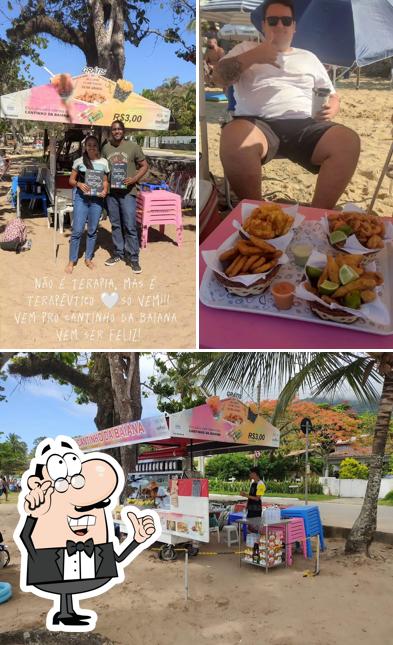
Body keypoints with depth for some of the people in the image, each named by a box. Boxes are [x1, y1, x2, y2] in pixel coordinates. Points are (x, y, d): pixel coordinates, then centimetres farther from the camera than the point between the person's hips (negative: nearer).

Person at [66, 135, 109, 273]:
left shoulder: (103, 162, 3)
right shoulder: (79, 161, 0)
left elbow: (105, 181, 11)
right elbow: (71, 180, 5)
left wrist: (105, 190, -9)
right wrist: (79, 184, -16)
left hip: (97, 199, 2)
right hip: (81, 197, -2)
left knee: (92, 230, 9)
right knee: (77, 230, -4)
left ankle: (88, 258, 24)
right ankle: (72, 261, 6)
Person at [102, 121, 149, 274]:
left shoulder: (133, 146, -3)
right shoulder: (106, 147, 7)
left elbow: (144, 166, 1)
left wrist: (134, 179, -14)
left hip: (127, 192, -4)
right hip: (111, 192, 4)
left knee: (130, 226, -6)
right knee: (115, 225, 11)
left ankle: (133, 258, 1)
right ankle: (118, 253, 24)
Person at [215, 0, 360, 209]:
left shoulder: (309, 57, 30)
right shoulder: (246, 48, 25)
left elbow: (332, 96, 28)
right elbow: (220, 76, 9)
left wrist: (331, 109, 3)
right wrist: (253, 56, -1)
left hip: (304, 125, 3)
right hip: (258, 124, -2)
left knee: (348, 141, -30)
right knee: (233, 137, -41)